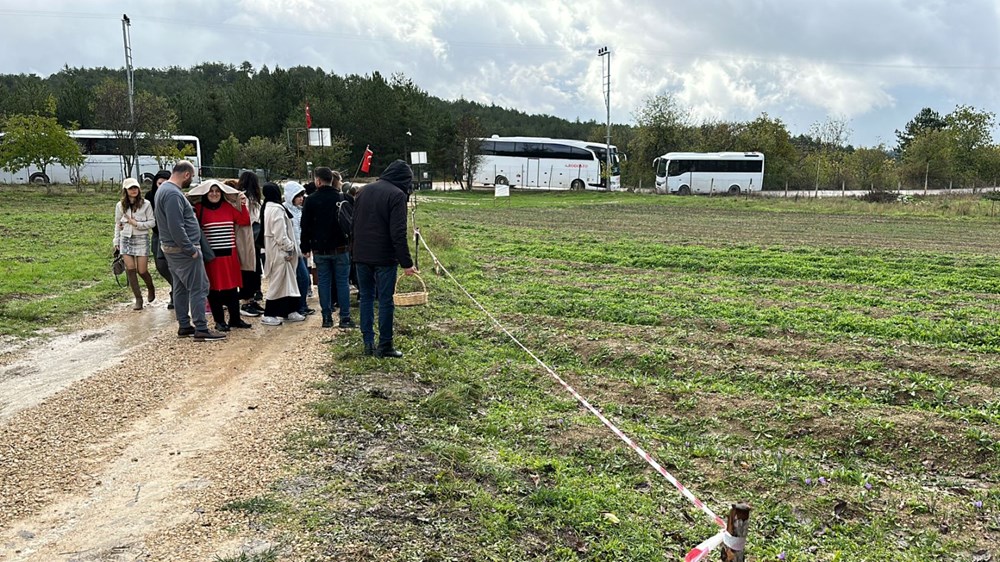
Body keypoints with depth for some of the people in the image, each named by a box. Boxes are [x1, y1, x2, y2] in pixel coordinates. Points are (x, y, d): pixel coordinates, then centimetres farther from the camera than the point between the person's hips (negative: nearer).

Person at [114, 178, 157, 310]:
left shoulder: (146, 204, -5)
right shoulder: (120, 205, 5)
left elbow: (152, 222, -5)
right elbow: (117, 225, 13)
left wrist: (136, 223, -17)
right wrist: (116, 242, 12)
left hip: (141, 239, -3)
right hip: (126, 239, 3)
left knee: (142, 271, -2)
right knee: (130, 269, -4)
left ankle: (151, 288, 31)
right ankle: (138, 299, 5)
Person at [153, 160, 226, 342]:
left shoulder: (164, 189, 13)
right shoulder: (174, 194, -21)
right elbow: (176, 228, -26)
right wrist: (191, 250, -21)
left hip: (171, 248, 11)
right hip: (183, 250, -11)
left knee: (181, 288, 14)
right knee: (199, 288, -6)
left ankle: (184, 326, 21)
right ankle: (201, 329, -5)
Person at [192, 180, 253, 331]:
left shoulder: (228, 207, 9)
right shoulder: (199, 208, -2)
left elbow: (245, 221, 8)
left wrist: (243, 205, -1)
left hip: (229, 255, 3)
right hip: (210, 256, -3)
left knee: (232, 288, 8)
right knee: (213, 288, 3)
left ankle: (235, 319, 19)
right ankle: (219, 320, 14)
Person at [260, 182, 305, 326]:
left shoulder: (267, 207, 13)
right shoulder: (276, 209, -17)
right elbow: (280, 233, -22)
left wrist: (289, 247, 15)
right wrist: (289, 247, -12)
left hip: (274, 250, 10)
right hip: (279, 251, -10)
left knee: (287, 282, 14)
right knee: (277, 283, -3)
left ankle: (289, 311, 20)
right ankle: (268, 315, 2)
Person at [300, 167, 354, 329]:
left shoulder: (311, 200, -3)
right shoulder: (342, 198, -2)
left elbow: (305, 226, -1)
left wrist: (305, 247, 8)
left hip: (320, 249, 0)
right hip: (340, 248, 0)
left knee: (324, 282, 7)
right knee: (342, 281, 3)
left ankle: (327, 317, 9)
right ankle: (345, 317, 2)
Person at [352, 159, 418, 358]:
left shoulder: (364, 191, 11)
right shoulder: (397, 195, -12)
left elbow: (354, 224, 16)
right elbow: (398, 233, -17)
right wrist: (406, 263, -14)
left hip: (361, 256, 6)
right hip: (384, 257, -6)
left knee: (366, 298, 13)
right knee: (385, 301, 2)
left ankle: (368, 343, 16)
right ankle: (384, 346, 7)